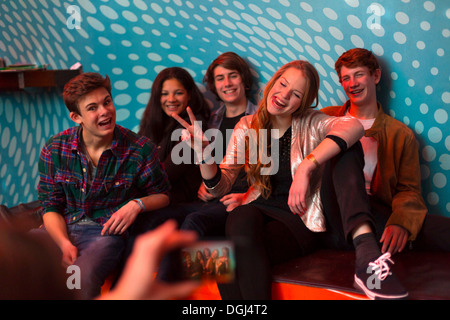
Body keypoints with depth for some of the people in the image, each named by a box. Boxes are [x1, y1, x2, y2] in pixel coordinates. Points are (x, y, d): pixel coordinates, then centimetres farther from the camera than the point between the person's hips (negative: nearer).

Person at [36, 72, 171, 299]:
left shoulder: (140, 150, -4)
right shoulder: (54, 149, 3)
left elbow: (162, 195, 9)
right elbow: (50, 206, 6)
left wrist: (138, 204, -14)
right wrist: (64, 244, -12)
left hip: (106, 232, -2)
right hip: (61, 230, 3)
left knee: (80, 280, -35)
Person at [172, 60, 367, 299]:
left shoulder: (311, 123, -3)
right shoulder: (247, 127, 6)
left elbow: (355, 126, -26)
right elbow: (220, 186, 1)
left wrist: (306, 167, -35)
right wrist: (202, 153, -19)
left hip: (298, 219, -3)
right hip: (258, 210, 3)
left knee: (240, 257, -30)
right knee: (239, 218, -33)